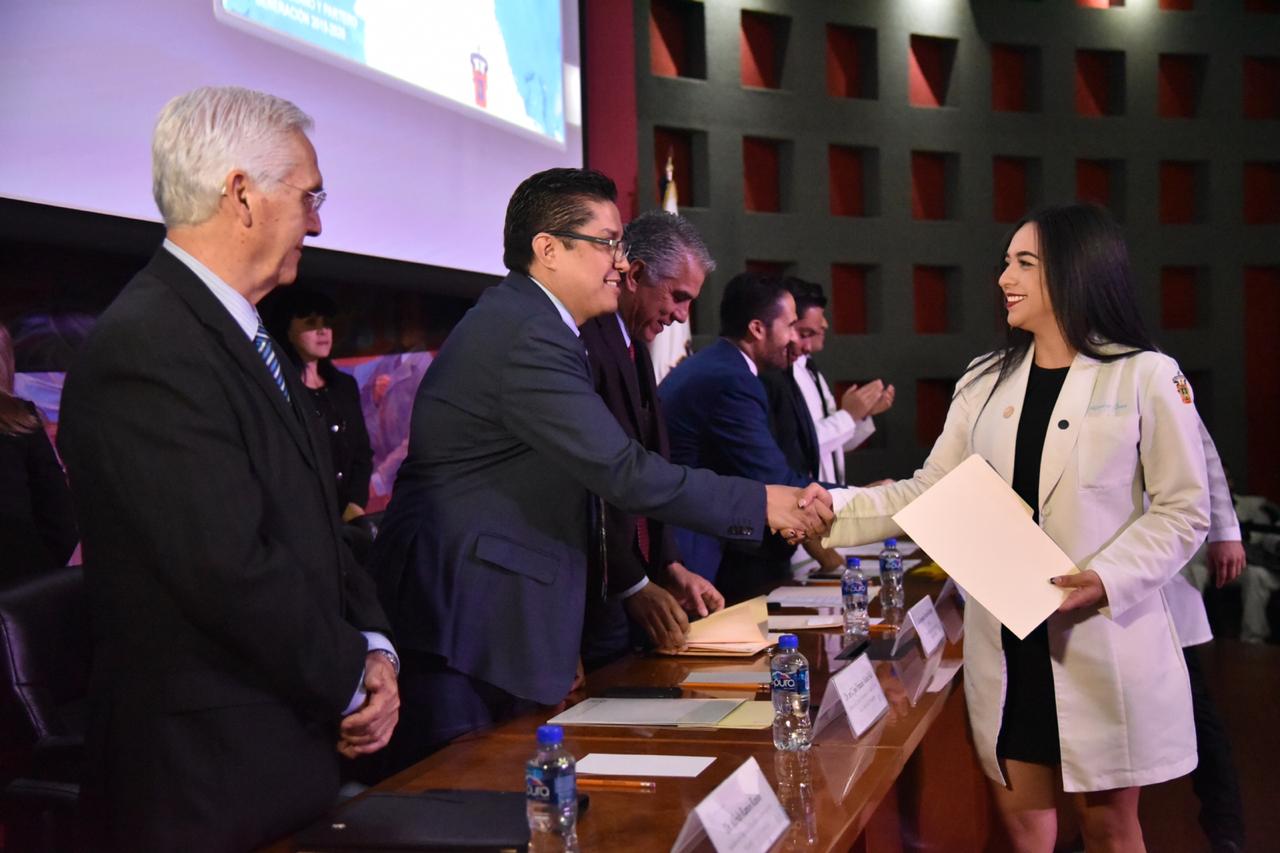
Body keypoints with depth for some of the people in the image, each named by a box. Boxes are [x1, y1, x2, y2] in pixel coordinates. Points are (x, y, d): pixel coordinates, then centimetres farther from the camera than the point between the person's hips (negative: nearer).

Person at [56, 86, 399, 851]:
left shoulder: (243, 335, 10)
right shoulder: (146, 347, -21)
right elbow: (234, 572, -25)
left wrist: (372, 644, -2)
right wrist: (352, 679, -11)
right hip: (212, 783, -9)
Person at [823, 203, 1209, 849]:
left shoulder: (1147, 378, -6)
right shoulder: (985, 382, 9)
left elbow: (1183, 509, -6)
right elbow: (930, 492, 7)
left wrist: (1109, 580, -20)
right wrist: (833, 515, -6)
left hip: (1103, 636, -4)